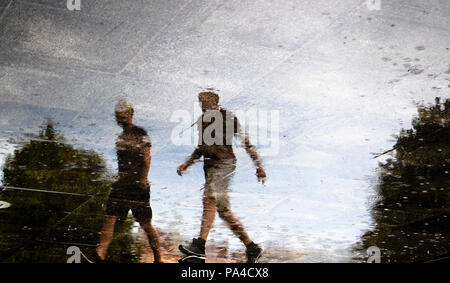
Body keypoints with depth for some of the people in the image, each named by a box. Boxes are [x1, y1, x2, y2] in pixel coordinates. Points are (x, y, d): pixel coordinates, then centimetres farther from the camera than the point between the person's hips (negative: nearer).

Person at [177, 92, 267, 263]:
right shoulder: (202, 120, 16)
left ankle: (200, 245, -34)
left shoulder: (228, 117, -3)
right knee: (223, 210, 2)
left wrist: (259, 166, -2)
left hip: (225, 163, -7)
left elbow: (246, 142, -1)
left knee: (210, 197, -26)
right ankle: (252, 247, 10)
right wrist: (187, 164, 16)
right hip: (210, 165, 7)